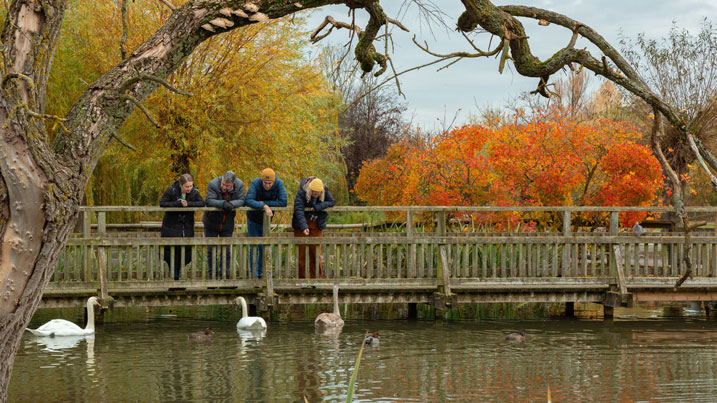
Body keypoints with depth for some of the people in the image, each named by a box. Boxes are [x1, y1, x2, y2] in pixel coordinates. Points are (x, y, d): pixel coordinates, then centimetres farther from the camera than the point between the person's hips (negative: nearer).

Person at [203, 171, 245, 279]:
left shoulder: (239, 185, -15)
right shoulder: (213, 184, -24)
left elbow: (241, 200, -18)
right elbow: (209, 201, -31)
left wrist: (232, 204, -38)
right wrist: (223, 204, -44)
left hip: (227, 224, 2)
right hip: (212, 222, -2)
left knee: (226, 250, 2)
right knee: (211, 249, 5)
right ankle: (212, 274, 14)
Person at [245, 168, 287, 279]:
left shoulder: (279, 184, -22)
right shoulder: (255, 183, -27)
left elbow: (283, 202, -30)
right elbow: (248, 200, -38)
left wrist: (263, 202, -29)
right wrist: (264, 206, -48)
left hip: (266, 220, 2)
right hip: (253, 219, -2)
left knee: (263, 247, 7)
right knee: (254, 246, 0)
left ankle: (260, 273, 19)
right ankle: (253, 274, 6)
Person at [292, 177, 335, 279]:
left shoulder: (325, 191, -7)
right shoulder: (301, 192, -19)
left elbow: (331, 202, -9)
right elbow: (299, 210, -27)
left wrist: (317, 207, -23)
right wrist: (304, 227, -39)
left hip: (317, 226, 2)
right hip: (302, 225, -2)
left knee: (316, 253, 0)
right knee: (301, 253, 0)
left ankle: (316, 278, 6)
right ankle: (301, 278, 7)